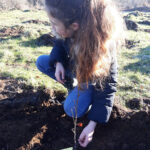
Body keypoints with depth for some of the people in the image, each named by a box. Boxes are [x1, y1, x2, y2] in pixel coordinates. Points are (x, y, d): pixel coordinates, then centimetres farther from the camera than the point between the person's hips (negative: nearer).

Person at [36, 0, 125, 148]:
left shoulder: (102, 47, -42)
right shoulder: (68, 31, -27)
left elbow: (106, 86, -34)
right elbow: (59, 43, -2)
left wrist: (92, 124, -35)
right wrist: (58, 62, -22)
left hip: (92, 78, -5)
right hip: (72, 67, 6)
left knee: (72, 109, -26)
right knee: (41, 62, -4)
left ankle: (89, 94, 6)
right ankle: (71, 84, 7)